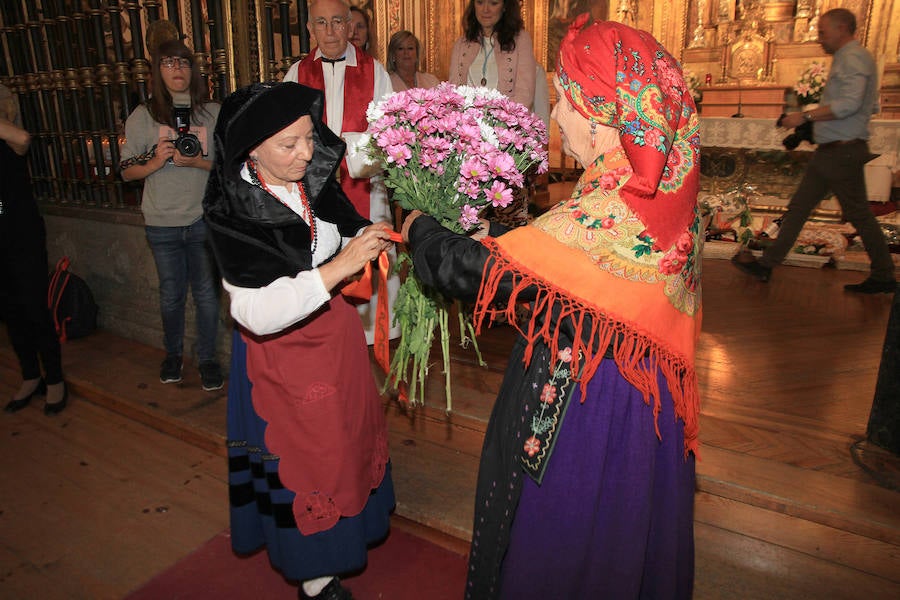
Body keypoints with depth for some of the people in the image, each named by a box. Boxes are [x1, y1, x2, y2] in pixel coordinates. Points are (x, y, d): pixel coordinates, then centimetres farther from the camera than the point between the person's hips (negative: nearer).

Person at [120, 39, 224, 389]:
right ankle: (173, 354, 34)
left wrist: (195, 161, -14)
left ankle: (207, 358, 23)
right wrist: (155, 163, -15)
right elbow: (127, 172, 3)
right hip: (162, 222, 1)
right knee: (171, 294, 13)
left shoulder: (213, 113, 2)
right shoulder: (142, 117, 2)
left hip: (205, 218, -1)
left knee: (206, 292, 6)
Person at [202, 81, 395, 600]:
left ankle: (350, 527, 51)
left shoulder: (317, 183, -7)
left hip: (336, 335, 6)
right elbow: (260, 313, -30)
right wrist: (339, 267, -34)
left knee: (349, 436, 22)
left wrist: (367, 242, -15)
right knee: (305, 456, 10)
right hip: (283, 355, -6)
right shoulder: (233, 216, -23)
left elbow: (347, 236, 8)